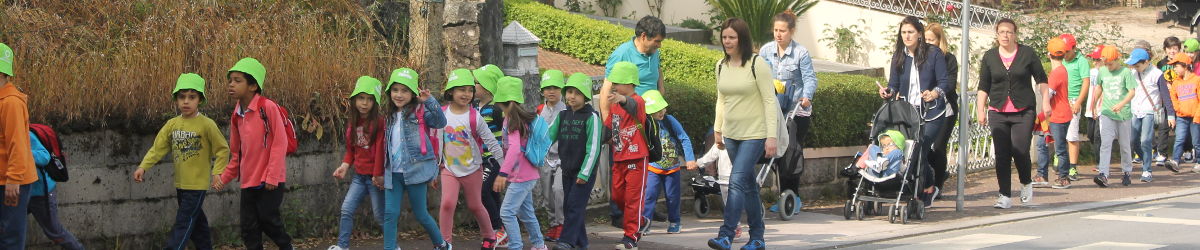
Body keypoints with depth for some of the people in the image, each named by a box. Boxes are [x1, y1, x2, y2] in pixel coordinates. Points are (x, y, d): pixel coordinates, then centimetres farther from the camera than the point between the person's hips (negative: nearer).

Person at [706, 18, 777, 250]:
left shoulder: (757, 64, -11)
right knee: (748, 185, 12)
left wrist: (771, 135, -16)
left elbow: (770, 101, -12)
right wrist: (717, 129, 16)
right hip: (731, 134, 6)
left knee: (737, 181, -16)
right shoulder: (721, 66, 7)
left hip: (754, 134, -6)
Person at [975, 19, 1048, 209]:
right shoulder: (989, 57, 8)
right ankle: (1005, 196, 3)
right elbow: (983, 86, 11)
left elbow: (1041, 79, 9)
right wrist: (981, 109, 4)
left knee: (1020, 152, -10)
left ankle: (1026, 183, 19)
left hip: (1023, 112, -2)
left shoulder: (1027, 53, 3)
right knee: (1001, 155, -2)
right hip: (998, 113, 2)